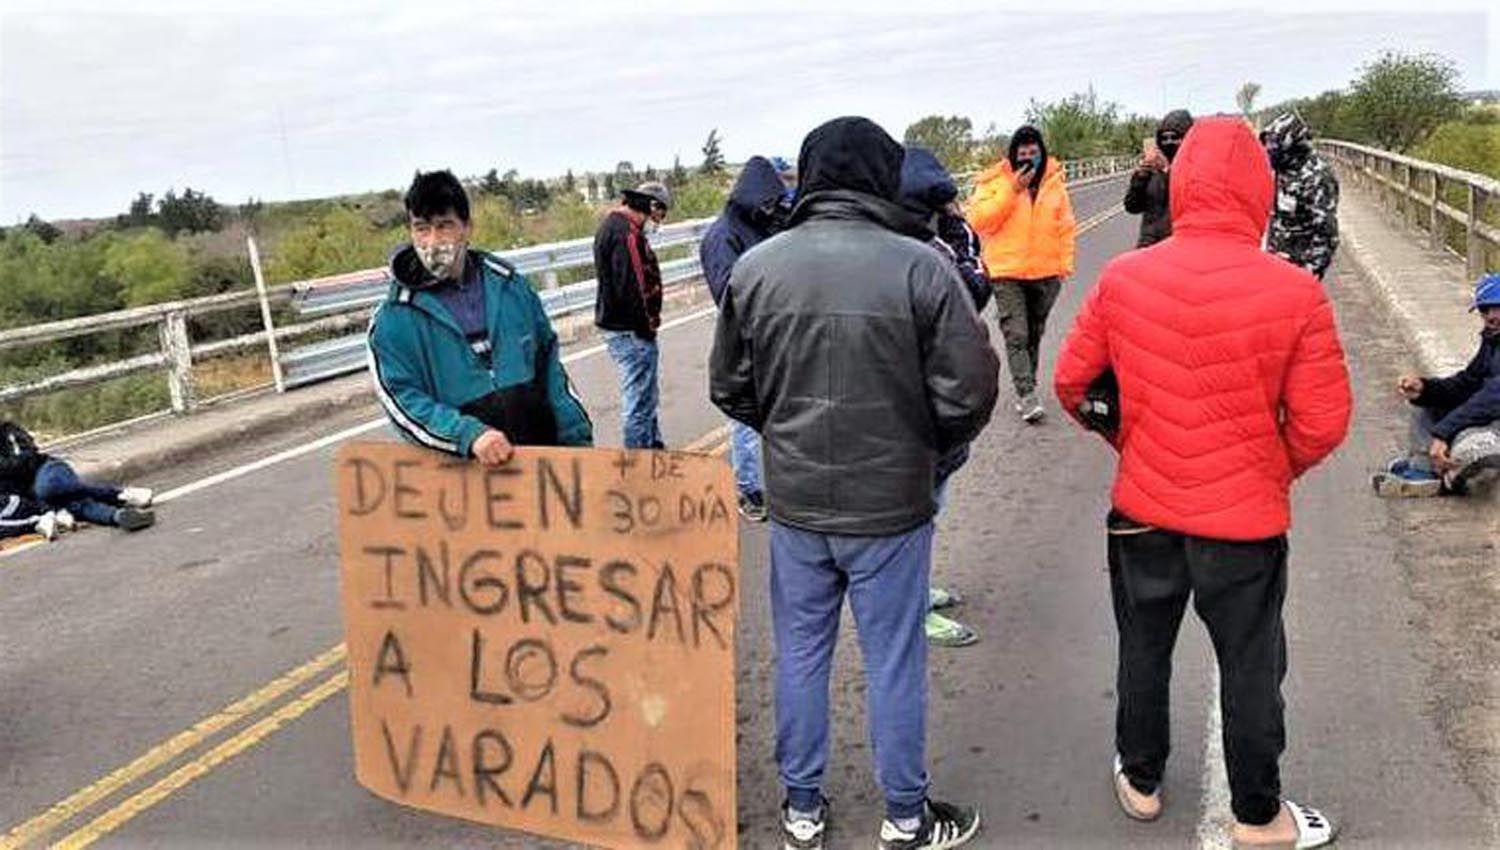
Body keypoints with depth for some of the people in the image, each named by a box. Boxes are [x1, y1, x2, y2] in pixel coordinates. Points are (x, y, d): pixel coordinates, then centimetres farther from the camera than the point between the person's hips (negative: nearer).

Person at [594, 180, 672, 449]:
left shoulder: (613, 224, 14)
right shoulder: (626, 233, -21)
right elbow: (630, 288, -25)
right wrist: (648, 325, -15)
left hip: (617, 326, 11)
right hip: (631, 331, -11)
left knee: (647, 396, 23)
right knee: (639, 400, -2)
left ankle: (655, 447, 36)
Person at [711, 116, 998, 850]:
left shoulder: (755, 267, -7)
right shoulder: (920, 266, -15)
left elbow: (730, 388, 2)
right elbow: (967, 392, -12)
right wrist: (925, 449, 8)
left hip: (794, 501, 3)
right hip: (891, 503, -2)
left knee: (800, 654, 17)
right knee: (894, 663, 13)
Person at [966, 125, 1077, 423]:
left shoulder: (1054, 181, 7)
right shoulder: (995, 181, -3)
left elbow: (1066, 225, 12)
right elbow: (978, 221, -14)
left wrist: (1065, 263, 4)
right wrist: (1012, 191, -17)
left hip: (1046, 272, 3)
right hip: (1008, 273, -3)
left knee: (1034, 334, 13)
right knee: (1016, 335, -11)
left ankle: (1026, 389, 25)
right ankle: (1027, 395, -9)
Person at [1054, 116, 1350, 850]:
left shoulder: (1122, 278, -11)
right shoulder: (1296, 293, -17)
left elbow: (1073, 382, -2)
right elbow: (1322, 423, -12)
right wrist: (1274, 474, 7)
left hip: (1142, 509, 2)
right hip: (1247, 518, -2)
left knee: (1143, 651, 21)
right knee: (1251, 669, 16)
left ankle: (1141, 783, 40)